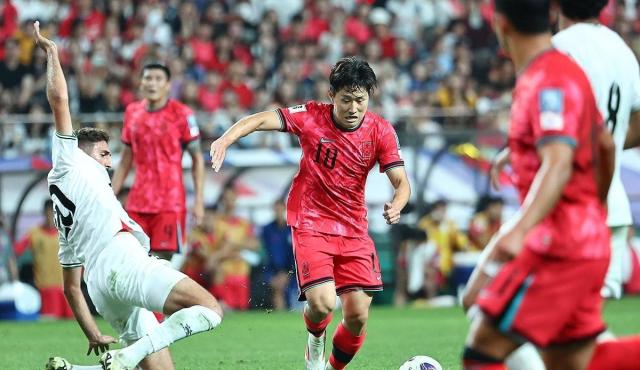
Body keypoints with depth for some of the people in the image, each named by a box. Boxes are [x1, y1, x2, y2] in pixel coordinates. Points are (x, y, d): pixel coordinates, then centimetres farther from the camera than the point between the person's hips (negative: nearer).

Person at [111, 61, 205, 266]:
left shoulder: (181, 114, -5)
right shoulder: (132, 112, 10)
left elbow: (197, 158, -2)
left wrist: (199, 200, -9)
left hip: (170, 202, -5)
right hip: (138, 202, 5)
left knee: (166, 256, -8)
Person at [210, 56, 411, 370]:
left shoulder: (380, 131, -7)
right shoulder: (312, 117, -12)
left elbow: (401, 182, -9)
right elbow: (260, 120, -20)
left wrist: (396, 206, -31)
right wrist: (226, 139, -38)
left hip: (353, 229, 3)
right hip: (311, 223, -3)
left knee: (357, 315, -4)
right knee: (322, 302, -21)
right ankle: (315, 339, 16)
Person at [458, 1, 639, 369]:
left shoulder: (550, 82, -16)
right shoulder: (566, 71, 15)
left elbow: (558, 166, -28)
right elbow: (606, 147, 26)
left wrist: (518, 231, -40)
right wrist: (596, 211, 40)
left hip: (561, 248, -10)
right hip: (590, 243, 10)